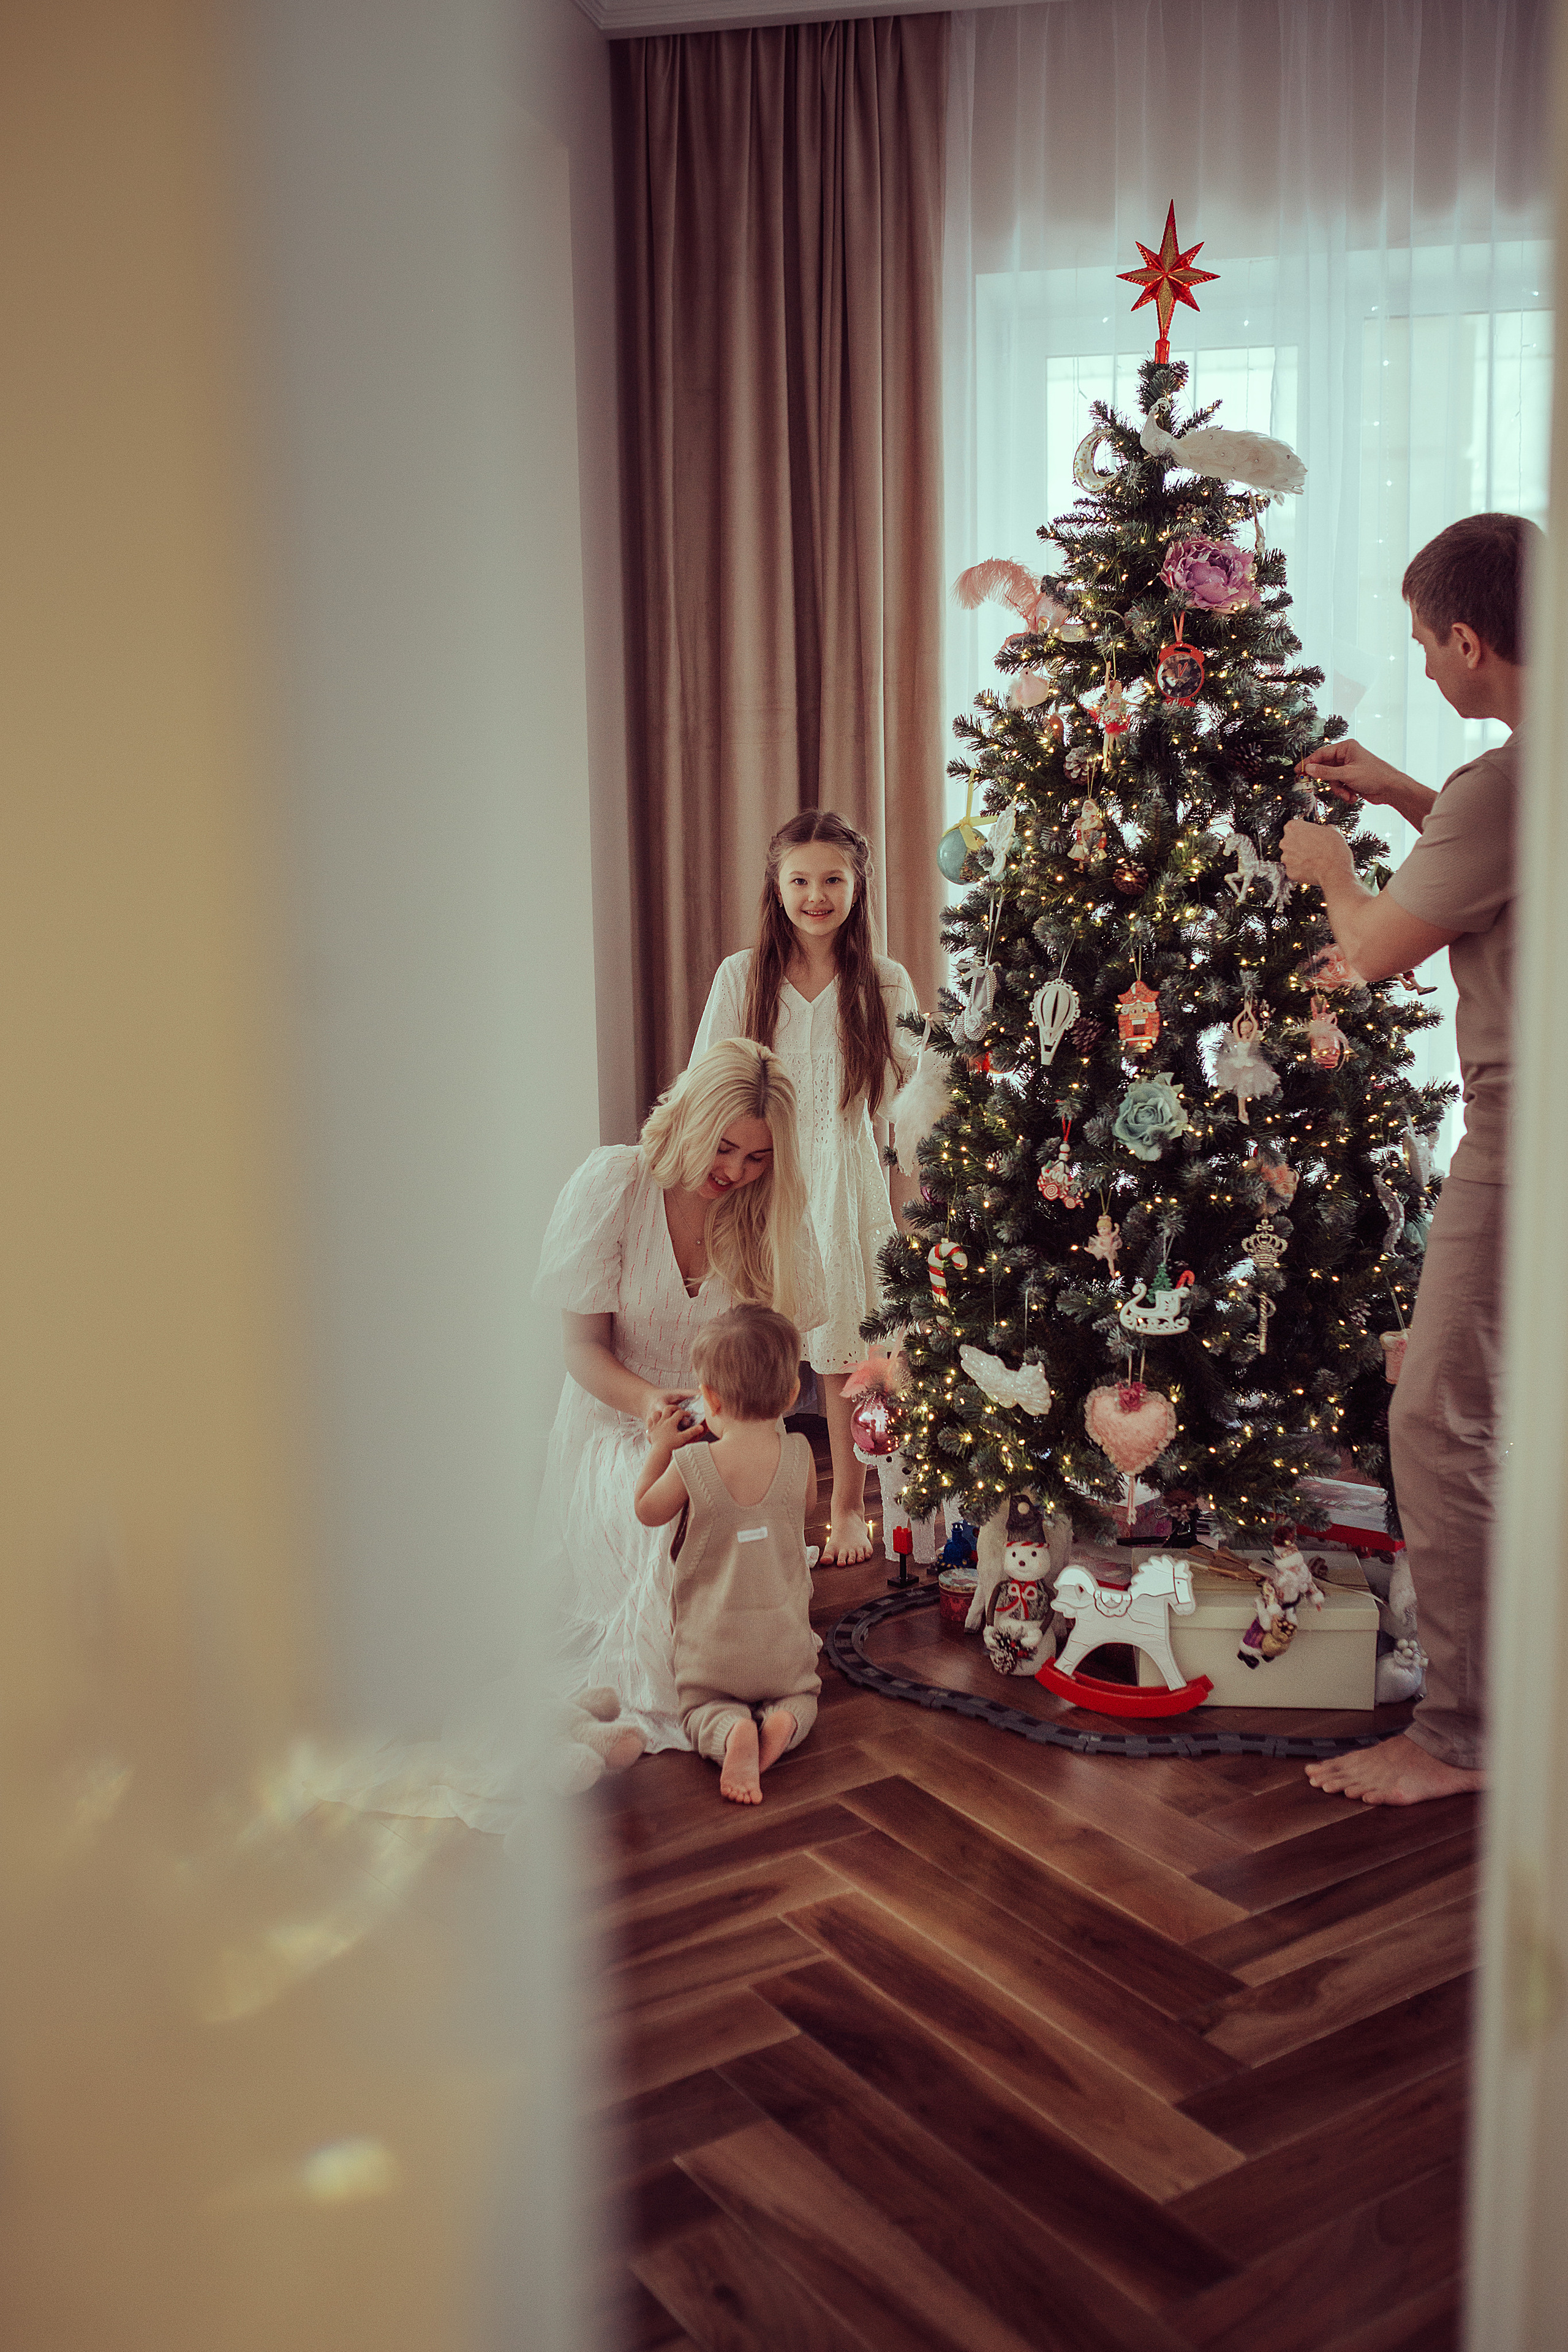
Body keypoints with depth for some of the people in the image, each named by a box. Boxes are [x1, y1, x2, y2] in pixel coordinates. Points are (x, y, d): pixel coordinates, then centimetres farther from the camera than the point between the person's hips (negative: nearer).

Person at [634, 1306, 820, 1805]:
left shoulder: (691, 1465, -20)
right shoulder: (798, 1455, -14)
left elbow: (648, 1512, 0)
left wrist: (660, 1448, 10)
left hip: (711, 1639, -2)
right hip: (785, 1635, 2)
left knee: (701, 1707, 20)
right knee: (800, 1694, 27)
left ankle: (730, 1733, -15)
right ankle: (782, 1722, -8)